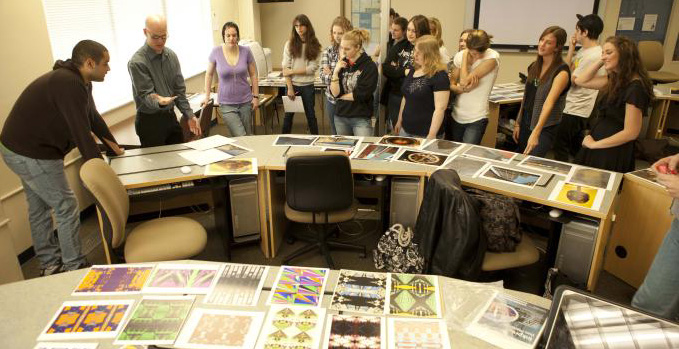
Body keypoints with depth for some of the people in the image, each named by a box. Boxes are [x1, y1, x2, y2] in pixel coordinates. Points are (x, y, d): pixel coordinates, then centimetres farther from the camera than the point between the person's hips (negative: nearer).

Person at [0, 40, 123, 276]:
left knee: (39, 208, 18)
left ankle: (50, 264, 33)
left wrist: (114, 146, 23)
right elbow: (81, 133, -28)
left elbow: (93, 117, 16)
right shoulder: (69, 85, -25)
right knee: (67, 208, -2)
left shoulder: (77, 81, 6)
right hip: (32, 154, -11)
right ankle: (75, 268, 10)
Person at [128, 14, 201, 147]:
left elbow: (179, 89, 8)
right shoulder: (137, 62, -15)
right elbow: (145, 94, -17)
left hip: (171, 117, 6)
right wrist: (159, 101, -39)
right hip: (150, 121, -6)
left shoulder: (171, 56, 5)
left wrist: (189, 115, 4)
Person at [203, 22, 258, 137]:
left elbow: (253, 74, 6)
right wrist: (207, 97, 8)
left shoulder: (246, 51, -4)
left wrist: (256, 96, 2)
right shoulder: (216, 52, -6)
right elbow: (209, 74, 7)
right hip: (226, 104, -2)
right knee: (240, 137, -11)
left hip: (245, 101, 2)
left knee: (249, 135, 9)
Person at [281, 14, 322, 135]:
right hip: (292, 84, 0)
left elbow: (312, 68, -8)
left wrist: (292, 71, -13)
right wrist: (289, 88, -10)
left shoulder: (314, 45, -1)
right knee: (288, 114, 9)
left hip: (307, 85, 0)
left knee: (311, 115, 10)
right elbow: (285, 68, -3)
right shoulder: (290, 44, 0)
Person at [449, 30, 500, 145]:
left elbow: (464, 81, -21)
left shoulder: (492, 57, -14)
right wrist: (462, 89, -18)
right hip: (456, 116, 4)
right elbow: (451, 84, 4)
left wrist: (465, 55, -11)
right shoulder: (460, 55, -1)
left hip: (476, 119, -4)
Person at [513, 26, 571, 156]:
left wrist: (536, 132, -38)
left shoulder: (561, 71, -15)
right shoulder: (534, 66, 5)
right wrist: (517, 123, 9)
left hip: (545, 128, -6)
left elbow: (549, 102, -28)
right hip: (525, 124, 6)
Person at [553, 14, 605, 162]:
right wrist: (571, 49, 2)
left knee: (560, 147, -2)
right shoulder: (584, 50, 8)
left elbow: (571, 79, -18)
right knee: (575, 147, 19)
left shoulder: (592, 56, -21)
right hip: (575, 107, 9)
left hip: (577, 110, -9)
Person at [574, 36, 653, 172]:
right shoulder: (616, 79, 5)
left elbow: (631, 132, -22)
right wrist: (600, 62, 0)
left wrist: (594, 144, -14)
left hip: (613, 152, -8)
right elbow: (581, 81, 11)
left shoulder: (635, 87, -20)